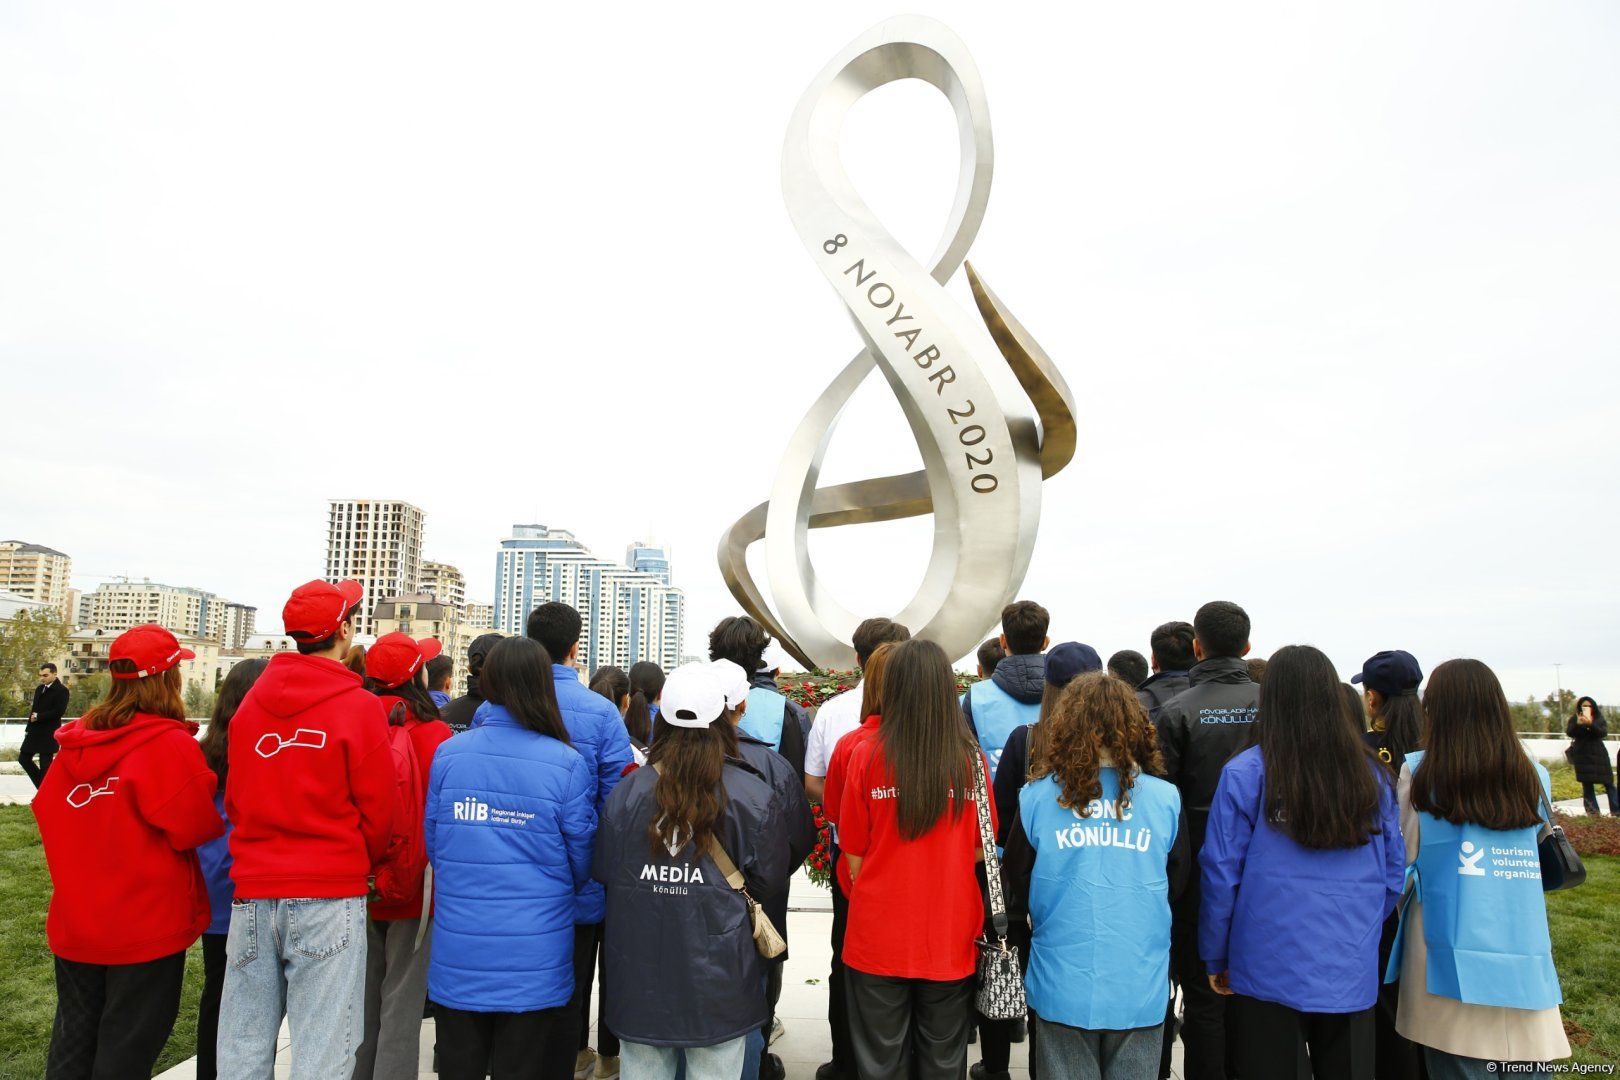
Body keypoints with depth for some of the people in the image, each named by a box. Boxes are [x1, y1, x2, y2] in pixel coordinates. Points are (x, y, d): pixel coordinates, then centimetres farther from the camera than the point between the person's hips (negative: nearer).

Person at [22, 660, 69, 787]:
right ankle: (43, 785, 24)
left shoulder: (62, 690, -11)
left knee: (45, 765, -3)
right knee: (23, 758, 12)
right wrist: (28, 728, 11)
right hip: (35, 731, 8)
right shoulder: (39, 689, 13)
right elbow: (34, 709, 16)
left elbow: (58, 711, -19)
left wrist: (38, 717, -13)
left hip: (49, 733, -8)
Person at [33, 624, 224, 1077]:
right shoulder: (171, 745, -21)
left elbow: (46, 809, 8)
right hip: (145, 927, -6)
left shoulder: (75, 739, -1)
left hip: (75, 925, 6)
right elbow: (194, 828, -20)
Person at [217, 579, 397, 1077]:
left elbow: (235, 799, 9)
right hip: (329, 898, -5)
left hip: (253, 892, 5)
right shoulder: (360, 707, -10)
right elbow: (378, 810, -5)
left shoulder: (249, 703, 5)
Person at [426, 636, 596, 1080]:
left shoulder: (447, 754, -6)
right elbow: (581, 865, -4)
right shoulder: (568, 765, -14)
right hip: (535, 961, -2)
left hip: (457, 960, 3)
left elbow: (432, 847, 6)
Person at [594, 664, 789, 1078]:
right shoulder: (750, 795, -13)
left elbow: (603, 872, 3)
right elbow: (767, 876, -4)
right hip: (717, 981, -2)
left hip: (640, 976, 2)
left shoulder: (627, 791, -8)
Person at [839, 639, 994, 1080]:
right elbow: (980, 849, 1)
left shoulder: (867, 756, -13)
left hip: (879, 938, -1)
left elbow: (854, 855, -5)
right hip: (950, 939, 1)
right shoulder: (971, 757, -10)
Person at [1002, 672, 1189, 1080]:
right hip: (1140, 989, 1)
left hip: (1062, 987, -1)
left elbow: (1015, 895, 1)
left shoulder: (1036, 798, -10)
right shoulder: (1166, 799, -7)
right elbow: (1176, 887, 7)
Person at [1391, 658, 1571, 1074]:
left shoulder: (1419, 773, -7)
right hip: (1526, 958, 3)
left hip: (1452, 954, -3)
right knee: (1525, 1067, 12)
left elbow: (1403, 862, -2)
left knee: (1459, 1066, 6)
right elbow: (1529, 856, 13)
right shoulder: (1535, 779, 3)